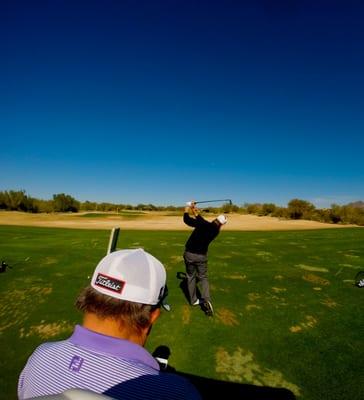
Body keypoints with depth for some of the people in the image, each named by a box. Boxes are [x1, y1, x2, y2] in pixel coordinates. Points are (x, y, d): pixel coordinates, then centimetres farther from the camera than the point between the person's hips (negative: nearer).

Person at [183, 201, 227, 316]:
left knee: (191, 277, 17)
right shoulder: (216, 231, -3)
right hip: (201, 256, 2)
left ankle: (194, 300, 24)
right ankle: (206, 299, -3)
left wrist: (187, 208, 3)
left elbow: (186, 220, -13)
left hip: (189, 254, -1)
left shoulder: (204, 225, -16)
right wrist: (196, 213, 17)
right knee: (203, 277, 17)